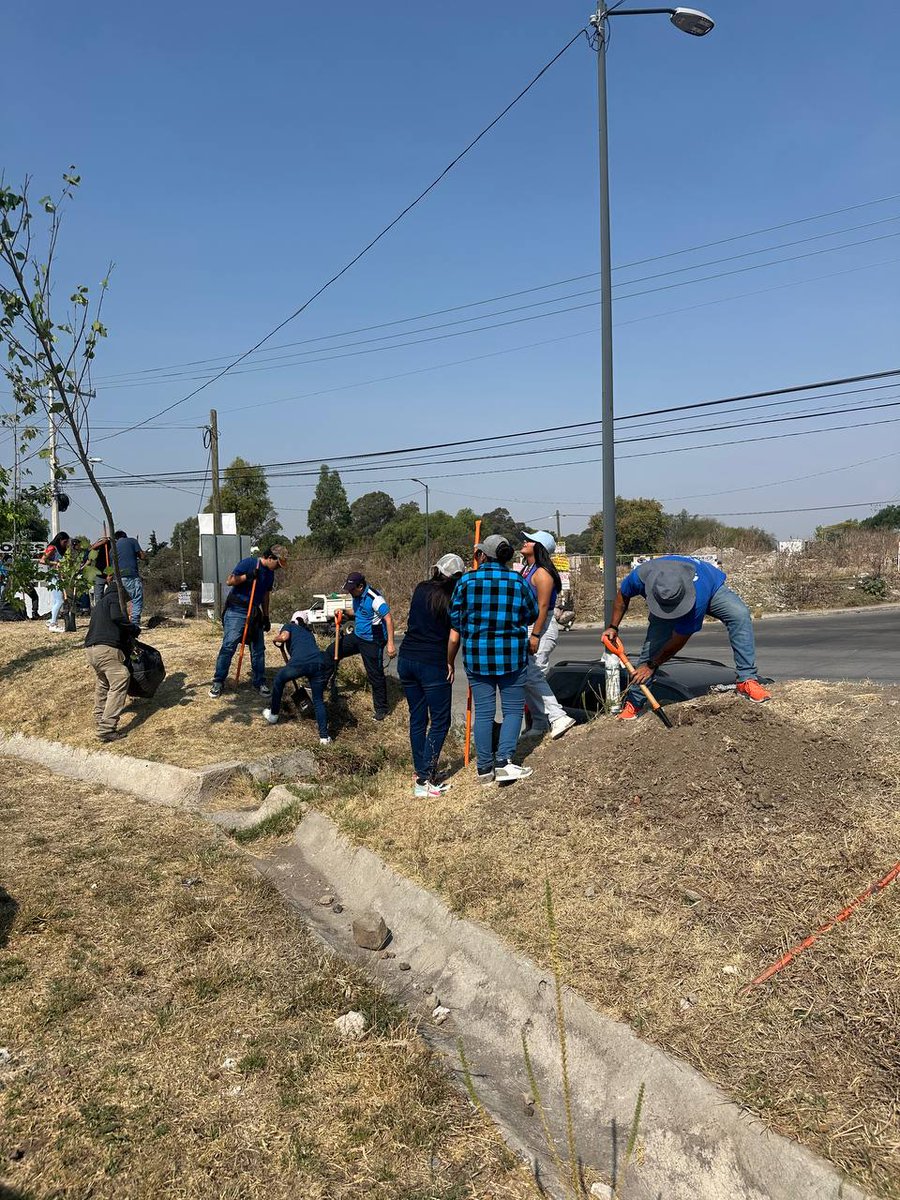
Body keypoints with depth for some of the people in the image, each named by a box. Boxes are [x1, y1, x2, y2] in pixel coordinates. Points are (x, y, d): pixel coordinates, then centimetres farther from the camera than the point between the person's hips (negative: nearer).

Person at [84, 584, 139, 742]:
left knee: (103, 683, 30)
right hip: (106, 649, -10)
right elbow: (117, 617, -14)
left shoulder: (100, 603, 31)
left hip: (90, 648, 10)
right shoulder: (115, 598, 5)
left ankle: (99, 717, 44)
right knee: (119, 684, -11)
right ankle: (107, 729, -17)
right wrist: (134, 629, -3)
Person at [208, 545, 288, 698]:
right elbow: (229, 581, -11)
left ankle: (260, 682, 17)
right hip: (236, 611, -6)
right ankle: (218, 682, -1)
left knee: (258, 649, 6)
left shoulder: (270, 573, 10)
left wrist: (266, 616, 15)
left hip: (254, 613, 6)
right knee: (228, 646, -9)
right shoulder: (247, 563, -11)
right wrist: (247, 576, -24)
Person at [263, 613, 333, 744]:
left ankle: (273, 715, 39)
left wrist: (276, 638, 25)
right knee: (318, 700, 16)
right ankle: (324, 736, 7)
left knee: (279, 680, 28)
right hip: (321, 662, 3)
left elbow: (284, 636, 2)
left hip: (300, 661, -3)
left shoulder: (289, 626, 25)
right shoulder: (309, 632, 39)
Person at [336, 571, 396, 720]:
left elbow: (389, 619, -24)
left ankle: (381, 709, 14)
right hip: (357, 636, 8)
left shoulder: (374, 598, -25)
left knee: (375, 675, 1)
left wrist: (391, 644, -27)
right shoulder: (357, 596, 1)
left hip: (372, 642, -8)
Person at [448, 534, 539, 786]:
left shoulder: (466, 581, -3)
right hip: (512, 656, -1)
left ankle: (485, 768, 13)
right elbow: (532, 615, 11)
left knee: (483, 712, 9)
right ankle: (504, 760, -6)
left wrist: (450, 661, 9)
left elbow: (455, 627, 0)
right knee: (513, 709, 9)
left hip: (476, 656, 1)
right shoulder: (519, 582, -2)